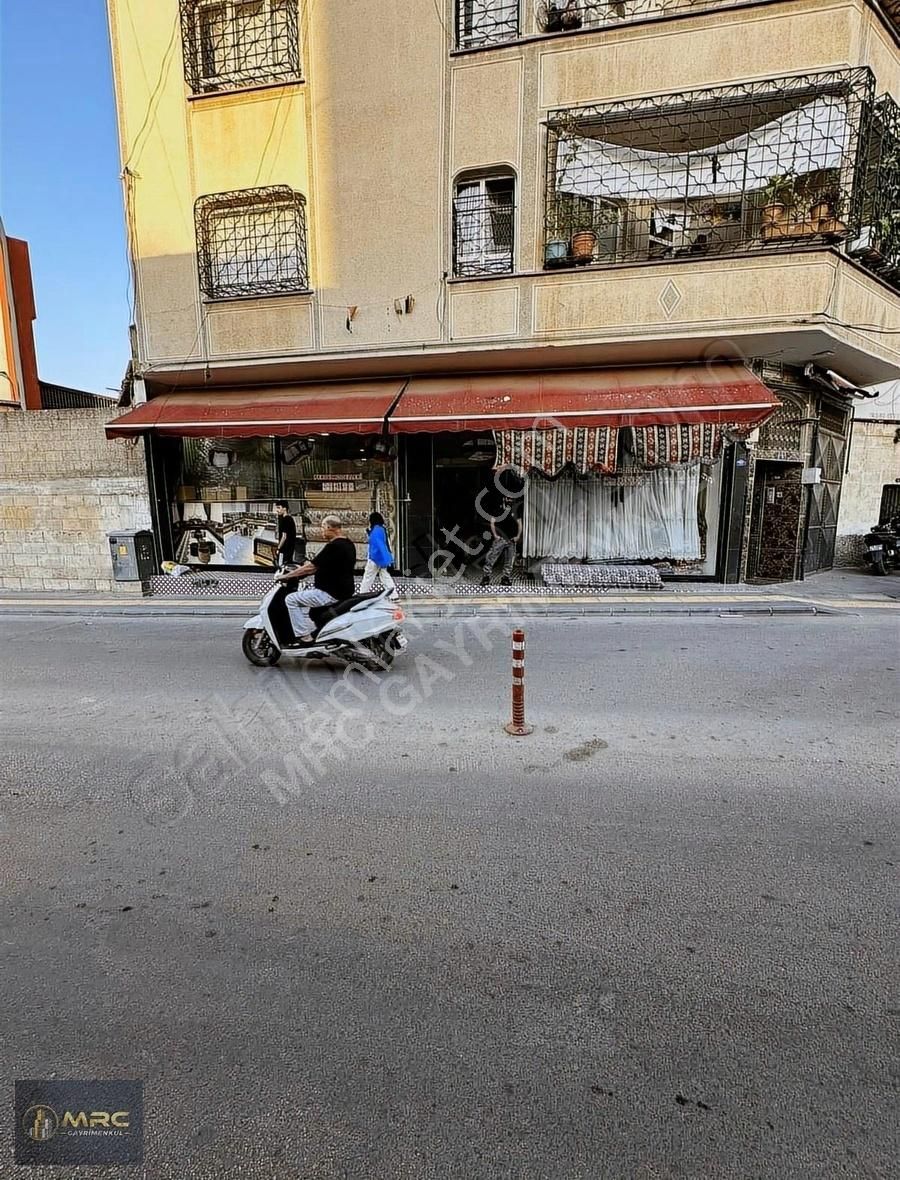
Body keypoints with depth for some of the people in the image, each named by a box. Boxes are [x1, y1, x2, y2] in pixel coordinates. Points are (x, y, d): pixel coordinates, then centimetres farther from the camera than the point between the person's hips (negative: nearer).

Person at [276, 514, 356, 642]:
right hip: (343, 590, 10)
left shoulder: (333, 546, -20)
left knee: (291, 599, -4)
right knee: (304, 594, 28)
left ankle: (305, 636, -5)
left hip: (331, 594, -10)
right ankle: (312, 631, 22)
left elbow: (311, 567, -19)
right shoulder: (349, 544, 10)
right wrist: (305, 570, 22)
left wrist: (285, 576, -9)